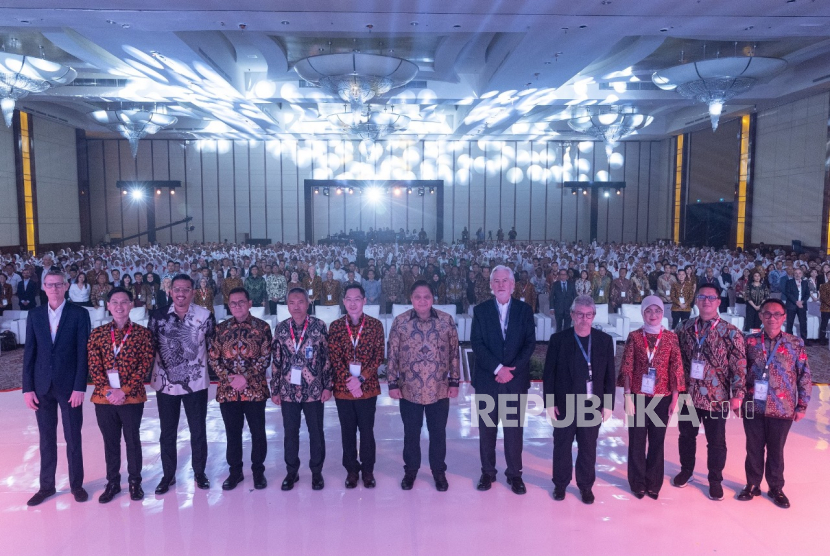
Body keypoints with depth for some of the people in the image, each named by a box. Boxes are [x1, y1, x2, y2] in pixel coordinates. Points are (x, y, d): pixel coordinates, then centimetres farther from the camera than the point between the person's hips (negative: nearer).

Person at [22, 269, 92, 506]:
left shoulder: (79, 314, -5)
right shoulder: (35, 315, 5)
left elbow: (83, 353, -8)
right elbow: (29, 352, 4)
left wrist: (79, 387, -13)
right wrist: (27, 388, -1)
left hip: (69, 386, -3)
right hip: (42, 386, 3)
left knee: (73, 438, 8)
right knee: (46, 438, 13)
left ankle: (76, 484, 21)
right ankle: (46, 486, 25)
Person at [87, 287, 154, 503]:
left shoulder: (142, 333, -2)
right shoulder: (97, 334, 3)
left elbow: (144, 365, -6)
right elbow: (94, 366, 0)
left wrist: (125, 391, -15)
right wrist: (109, 391, -12)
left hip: (132, 397, -2)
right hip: (104, 397, 2)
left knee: (132, 440, 9)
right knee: (110, 441, 13)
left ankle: (135, 481, 24)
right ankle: (112, 482, 28)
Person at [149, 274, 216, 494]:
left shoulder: (206, 316, -8)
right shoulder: (158, 316, -3)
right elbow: (150, 348, 4)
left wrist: (213, 370, -1)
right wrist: (147, 375, 2)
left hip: (196, 383, -1)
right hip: (166, 383, 1)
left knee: (198, 431, 11)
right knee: (167, 432, 13)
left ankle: (199, 472, 28)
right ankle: (168, 474, 29)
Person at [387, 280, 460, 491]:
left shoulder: (446, 321, -4)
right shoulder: (400, 321, -6)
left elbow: (454, 354, 1)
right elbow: (392, 355, -2)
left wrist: (454, 382, 1)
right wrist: (392, 383, -3)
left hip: (439, 389, 0)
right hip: (409, 389, 0)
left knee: (438, 432, 13)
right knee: (411, 433, 15)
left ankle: (439, 471, 33)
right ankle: (410, 470, 34)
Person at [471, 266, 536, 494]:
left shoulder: (525, 310, 3)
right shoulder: (480, 310, 2)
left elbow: (530, 343, -2)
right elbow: (477, 344, -5)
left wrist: (512, 369, -12)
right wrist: (498, 368, -15)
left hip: (516, 379, 0)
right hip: (487, 379, 0)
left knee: (514, 428, 5)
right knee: (487, 428, 7)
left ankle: (514, 473, 19)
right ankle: (487, 471, 21)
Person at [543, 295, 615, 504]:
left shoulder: (605, 341, -1)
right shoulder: (558, 339, -5)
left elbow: (609, 375, 1)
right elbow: (549, 373, -4)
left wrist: (608, 404, -2)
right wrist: (549, 402, -7)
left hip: (592, 406, 1)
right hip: (564, 405, -1)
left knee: (588, 448, 12)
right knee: (562, 447, 12)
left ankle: (586, 485, 30)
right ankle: (560, 483, 29)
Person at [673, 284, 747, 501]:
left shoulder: (730, 332, -8)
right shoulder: (685, 328, 1)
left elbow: (739, 366, -8)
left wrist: (738, 394, -12)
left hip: (717, 398, -3)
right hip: (688, 394, 3)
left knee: (716, 441, 10)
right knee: (686, 435, 17)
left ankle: (715, 479, 30)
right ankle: (686, 470, 38)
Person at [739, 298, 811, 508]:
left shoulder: (795, 344, -4)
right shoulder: (750, 341, -2)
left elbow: (805, 377, 1)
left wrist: (802, 406, 1)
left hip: (782, 409, -1)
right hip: (753, 407, 1)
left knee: (776, 450, 13)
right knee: (754, 448, 12)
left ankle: (776, 488, 31)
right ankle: (752, 485, 29)